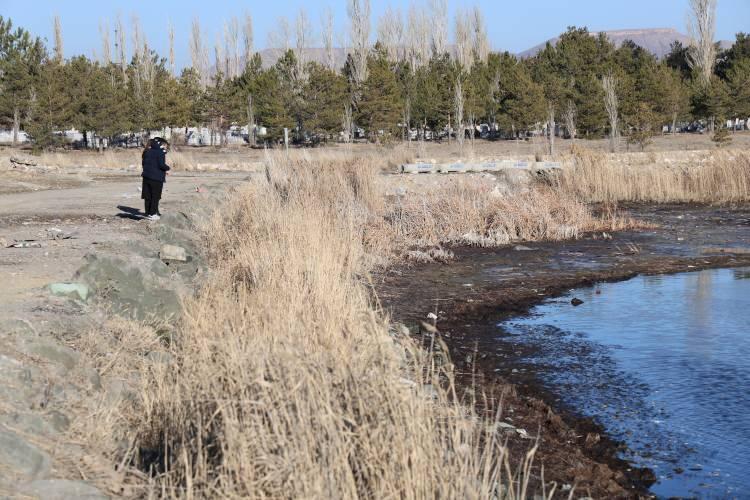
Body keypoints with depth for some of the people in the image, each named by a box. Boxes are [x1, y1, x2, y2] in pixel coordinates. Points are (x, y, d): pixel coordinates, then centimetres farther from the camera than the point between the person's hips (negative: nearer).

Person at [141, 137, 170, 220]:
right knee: (155, 197, 2)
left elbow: (143, 163, 15)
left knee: (148, 196, 11)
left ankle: (148, 213, 16)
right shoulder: (160, 152, -12)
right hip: (157, 178, -7)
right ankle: (152, 214, 2)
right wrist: (167, 168, 1)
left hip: (147, 176, 7)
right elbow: (161, 165, -18)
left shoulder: (147, 152, 10)